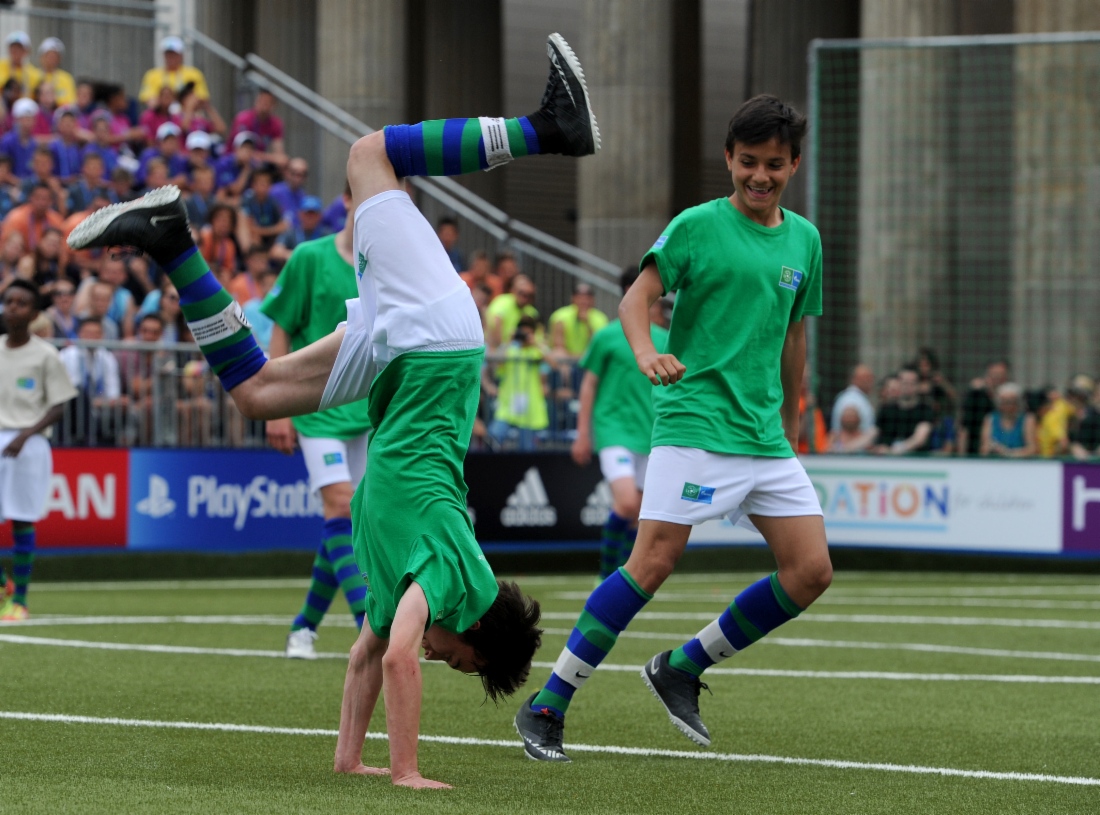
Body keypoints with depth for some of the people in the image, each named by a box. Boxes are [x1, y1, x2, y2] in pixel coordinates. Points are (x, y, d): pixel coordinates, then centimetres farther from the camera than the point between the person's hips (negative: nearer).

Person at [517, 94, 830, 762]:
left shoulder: (804, 239, 13)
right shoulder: (697, 226, -3)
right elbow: (638, 296, -9)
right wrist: (645, 351, -29)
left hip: (766, 437, 6)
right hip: (695, 422, -6)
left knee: (811, 571, -1)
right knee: (654, 562, -15)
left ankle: (682, 670, 13)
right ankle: (547, 707, -8)